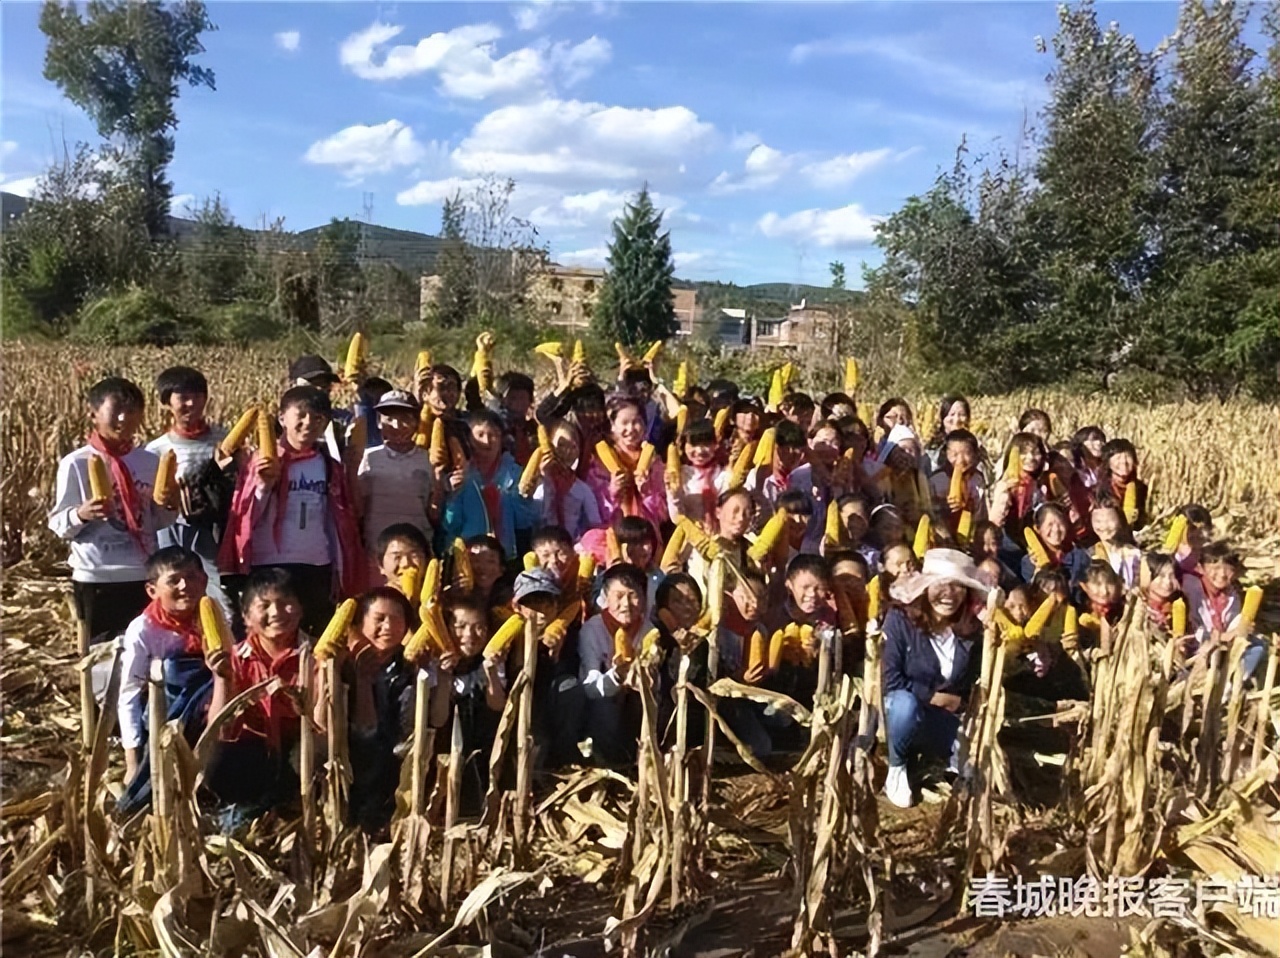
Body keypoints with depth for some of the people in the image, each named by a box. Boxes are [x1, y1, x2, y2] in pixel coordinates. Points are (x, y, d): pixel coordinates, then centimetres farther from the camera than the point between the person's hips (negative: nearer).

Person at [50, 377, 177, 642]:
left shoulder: (150, 462, 6)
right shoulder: (75, 464, -5)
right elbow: (58, 525, -4)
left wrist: (170, 505, -10)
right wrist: (80, 514, -24)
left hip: (146, 576, 3)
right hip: (97, 579, -3)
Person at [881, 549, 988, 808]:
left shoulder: (973, 628, -3)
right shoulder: (900, 619, -15)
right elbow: (888, 679, -19)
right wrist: (931, 696, -16)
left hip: (949, 721, 4)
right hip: (902, 711, -4)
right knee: (905, 703, -38)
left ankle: (934, 763, 15)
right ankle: (896, 770, -9)